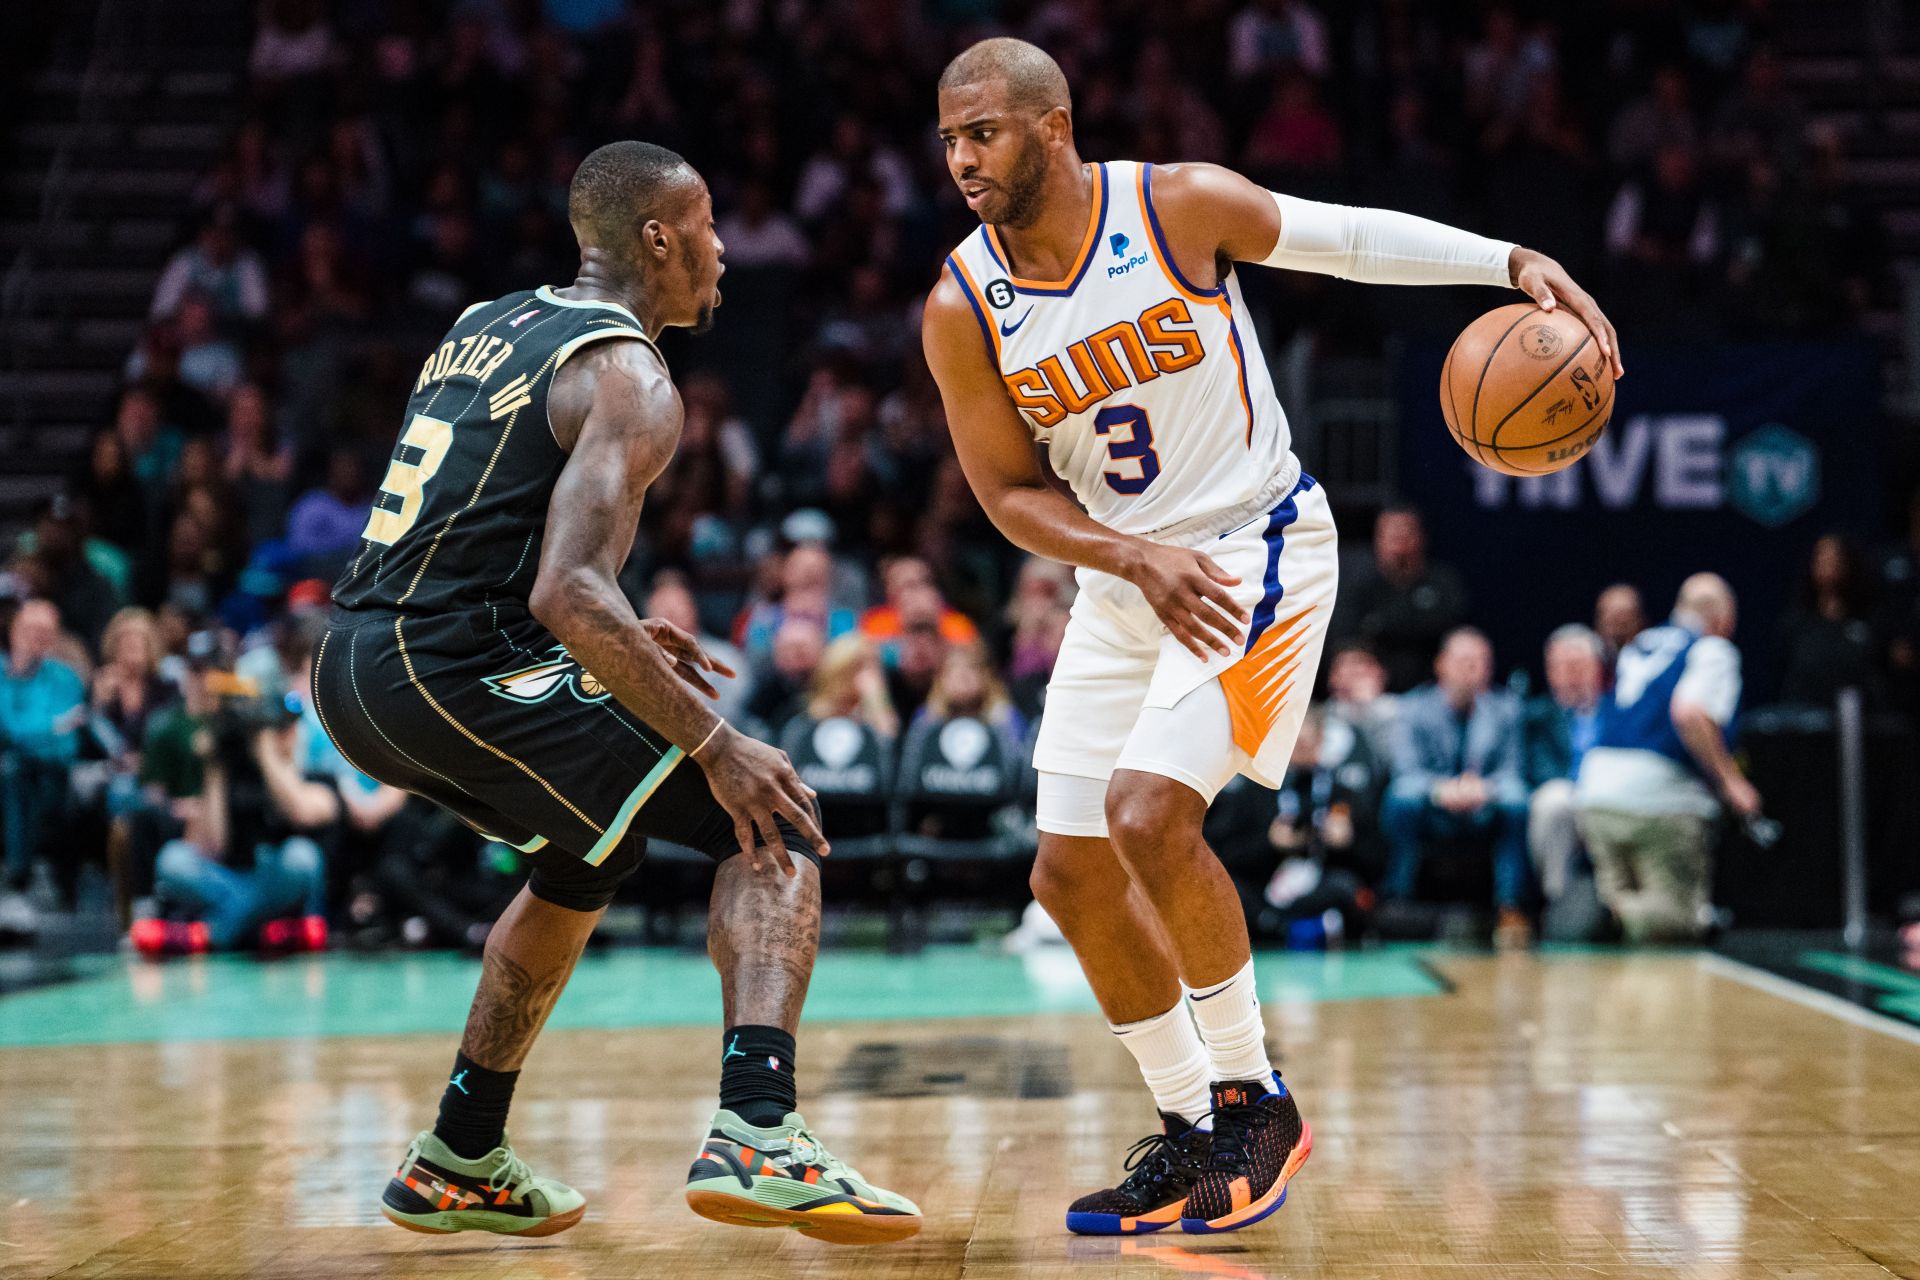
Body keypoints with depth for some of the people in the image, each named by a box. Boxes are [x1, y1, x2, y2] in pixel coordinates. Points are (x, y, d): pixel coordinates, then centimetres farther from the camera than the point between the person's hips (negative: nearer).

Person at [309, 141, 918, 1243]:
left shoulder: (485, 326, 20)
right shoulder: (629, 379, -7)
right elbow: (570, 592, -21)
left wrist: (617, 641, 26)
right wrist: (713, 743, -18)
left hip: (353, 673, 9)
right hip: (461, 670, -9)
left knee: (589, 855, 31)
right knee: (776, 826, -2)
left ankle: (458, 1162, 35)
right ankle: (755, 1137, -21)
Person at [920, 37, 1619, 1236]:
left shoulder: (1183, 205, -14)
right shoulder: (962, 309, -8)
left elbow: (1348, 238, 0)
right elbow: (1010, 493, -3)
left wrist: (1514, 261, -10)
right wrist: (1138, 561, -19)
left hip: (1258, 546, -5)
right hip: (1124, 578, 5)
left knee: (1148, 812, -22)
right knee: (1073, 874, 2)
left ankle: (1253, 1098, -2)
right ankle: (1191, 1136, 20)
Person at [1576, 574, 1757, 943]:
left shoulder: (1639, 645, 22)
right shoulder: (1713, 650, 1)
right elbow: (1689, 714, -18)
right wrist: (1730, 780, -10)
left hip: (1597, 791, 6)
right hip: (1662, 800, -6)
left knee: (1622, 895, 16)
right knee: (1679, 915, 1)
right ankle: (1628, 914, -31)